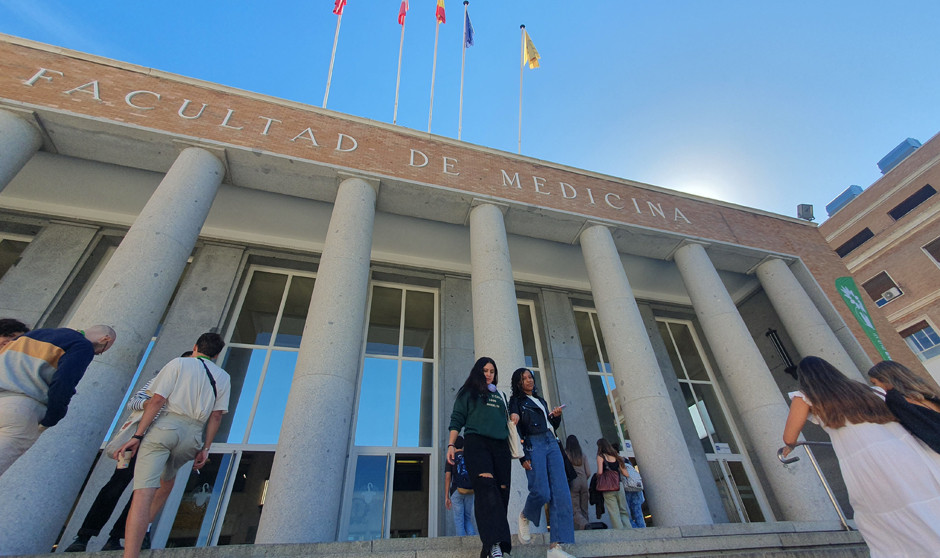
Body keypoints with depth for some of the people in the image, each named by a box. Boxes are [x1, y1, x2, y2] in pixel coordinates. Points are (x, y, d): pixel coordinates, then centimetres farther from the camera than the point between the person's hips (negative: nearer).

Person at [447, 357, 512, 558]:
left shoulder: (500, 396, 24)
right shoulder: (469, 392, 13)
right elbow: (457, 419, 7)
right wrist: (451, 445, -2)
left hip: (500, 445, 5)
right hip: (476, 441, -5)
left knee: (501, 492, -3)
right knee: (486, 485, -23)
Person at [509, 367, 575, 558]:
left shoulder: (541, 400, 26)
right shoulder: (516, 401, 6)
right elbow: (516, 430, -3)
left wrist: (556, 416, 6)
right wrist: (522, 457, -12)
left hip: (551, 444, 6)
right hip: (533, 445, -6)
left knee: (561, 493, -7)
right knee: (541, 492, -17)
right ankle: (525, 516, 17)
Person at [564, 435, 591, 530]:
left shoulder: (565, 454, -2)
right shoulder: (582, 454, 10)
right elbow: (588, 473, 9)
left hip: (573, 483, -4)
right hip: (583, 482, 4)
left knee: (575, 509, -5)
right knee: (584, 509, 10)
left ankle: (586, 526, -27)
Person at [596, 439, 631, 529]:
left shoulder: (600, 456, -2)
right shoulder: (616, 455, 12)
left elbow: (600, 472, -12)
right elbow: (623, 471, 11)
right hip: (619, 486, 5)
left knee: (614, 513, 0)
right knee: (624, 511, 13)